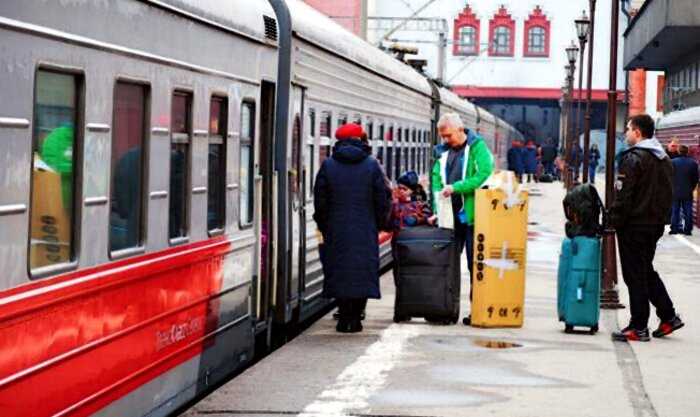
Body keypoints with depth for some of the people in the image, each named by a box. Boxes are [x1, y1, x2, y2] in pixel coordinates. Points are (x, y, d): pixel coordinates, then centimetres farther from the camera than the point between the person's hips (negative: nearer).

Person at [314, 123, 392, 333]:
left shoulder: (328, 165, 0)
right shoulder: (372, 165, -1)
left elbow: (320, 200, 2)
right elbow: (383, 199, 0)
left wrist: (324, 226, 11)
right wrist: (378, 225, 11)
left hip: (336, 231, 1)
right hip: (365, 230, -1)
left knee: (339, 271, 6)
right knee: (363, 272, 4)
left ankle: (344, 318, 4)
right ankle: (355, 318, 1)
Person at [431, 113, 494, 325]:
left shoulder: (477, 148, -6)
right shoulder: (445, 152, 12)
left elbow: (483, 176, -18)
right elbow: (436, 179, 11)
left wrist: (455, 187, -20)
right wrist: (438, 209, -3)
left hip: (472, 216, -6)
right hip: (450, 216, 6)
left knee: (475, 264, -1)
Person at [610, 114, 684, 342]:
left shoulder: (633, 158, -15)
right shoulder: (664, 159, 13)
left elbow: (623, 195, -19)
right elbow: (668, 194, 18)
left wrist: (615, 221, -11)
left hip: (634, 225, -9)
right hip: (656, 224, 9)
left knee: (635, 276, -2)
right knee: (647, 271, 20)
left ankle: (638, 327, 0)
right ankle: (669, 317, 17)